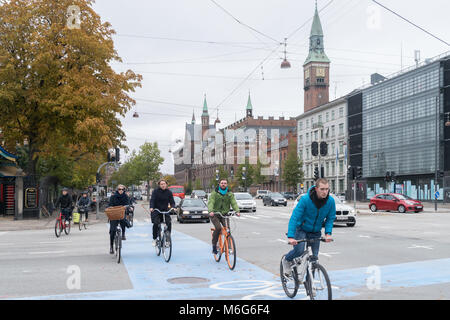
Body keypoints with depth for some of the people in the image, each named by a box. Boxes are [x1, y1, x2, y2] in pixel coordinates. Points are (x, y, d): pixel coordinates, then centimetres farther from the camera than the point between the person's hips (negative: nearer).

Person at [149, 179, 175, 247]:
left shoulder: (169, 192, 2)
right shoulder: (155, 191, -5)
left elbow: (172, 202, -1)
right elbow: (152, 200, -15)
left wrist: (173, 207, -23)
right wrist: (151, 207, -33)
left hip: (165, 210, 2)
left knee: (169, 222, -19)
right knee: (156, 223, -22)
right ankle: (154, 239, -5)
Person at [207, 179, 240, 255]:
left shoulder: (230, 194, 6)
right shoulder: (214, 193, -2)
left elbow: (234, 203, -6)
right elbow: (210, 202, -16)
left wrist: (237, 211, -26)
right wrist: (211, 211, -36)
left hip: (224, 214, 3)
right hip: (215, 215, -3)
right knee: (218, 228, -23)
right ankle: (214, 244, -5)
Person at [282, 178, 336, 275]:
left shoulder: (331, 201, -16)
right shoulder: (305, 199, -27)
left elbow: (330, 218, -4)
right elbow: (294, 217, -28)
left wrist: (328, 233, -20)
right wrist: (290, 237, -36)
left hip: (316, 232, 4)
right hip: (302, 229, -4)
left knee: (315, 257, 1)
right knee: (299, 250, -22)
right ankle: (286, 260, 11)